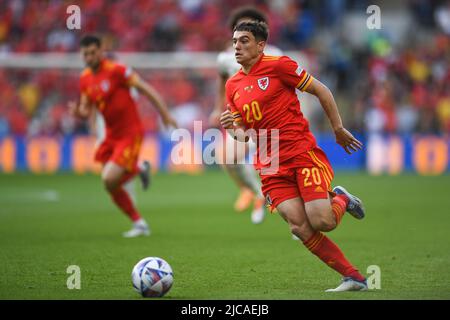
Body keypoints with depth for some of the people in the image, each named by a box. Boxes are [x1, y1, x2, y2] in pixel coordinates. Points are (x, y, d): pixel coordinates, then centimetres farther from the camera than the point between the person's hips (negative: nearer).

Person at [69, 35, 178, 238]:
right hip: (111, 135, 8)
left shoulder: (115, 70, -16)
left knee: (109, 179, -20)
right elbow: (86, 111, 11)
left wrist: (164, 113, -16)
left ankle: (139, 169, 10)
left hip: (130, 133, -8)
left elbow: (144, 88, -14)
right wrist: (78, 112, -14)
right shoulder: (85, 79, 6)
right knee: (112, 186, 6)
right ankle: (140, 224, 23)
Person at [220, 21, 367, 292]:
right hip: (271, 166, 5)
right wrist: (233, 128, -5)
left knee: (322, 223, -17)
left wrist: (339, 130, 0)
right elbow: (242, 133, 18)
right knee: (300, 227, -12)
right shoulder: (232, 86, 12)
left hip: (303, 152, -5)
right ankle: (355, 278, -2)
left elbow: (322, 91, 1)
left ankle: (340, 199, 20)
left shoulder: (278, 66, -5)